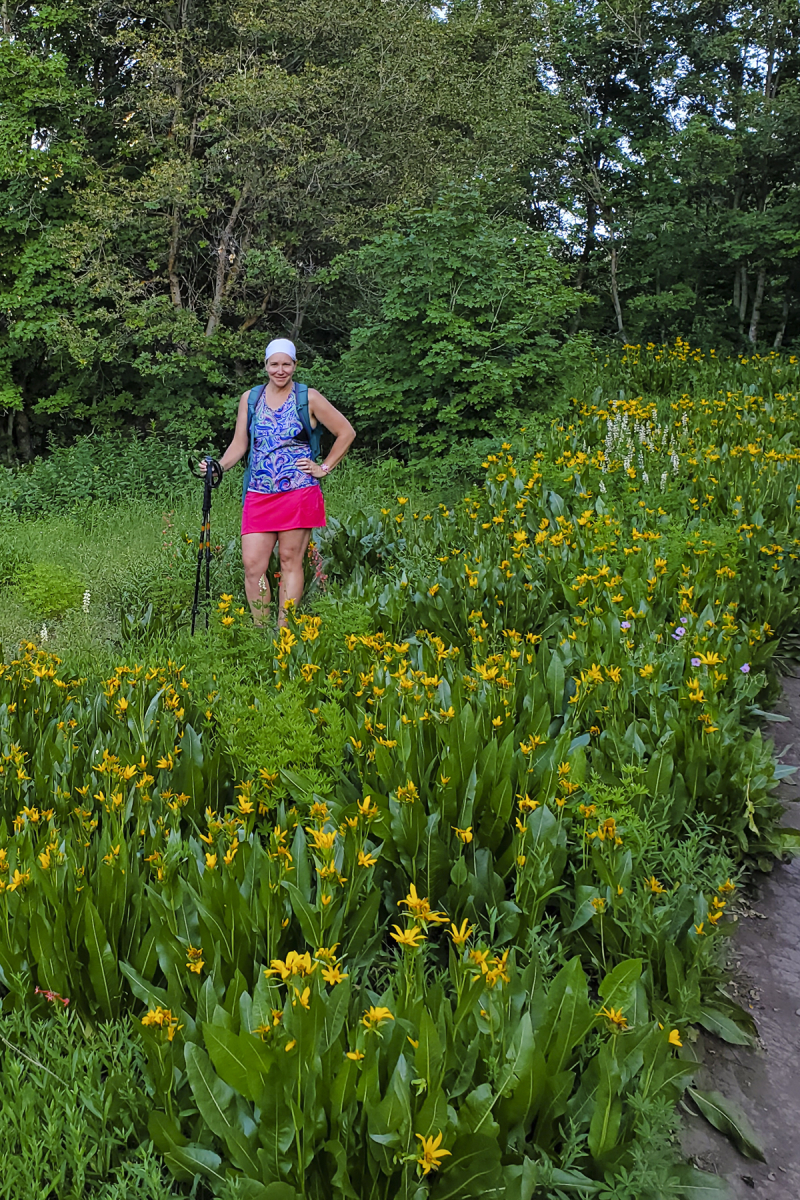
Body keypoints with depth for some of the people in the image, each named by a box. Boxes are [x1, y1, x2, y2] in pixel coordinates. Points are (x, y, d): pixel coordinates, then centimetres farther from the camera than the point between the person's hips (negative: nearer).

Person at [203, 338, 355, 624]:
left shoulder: (309, 398, 3)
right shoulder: (249, 398, 12)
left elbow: (346, 432, 7)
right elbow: (239, 445, 14)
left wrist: (324, 468, 3)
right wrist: (218, 467, -4)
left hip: (298, 493, -3)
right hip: (259, 496, 3)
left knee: (290, 561, 0)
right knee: (252, 565, -5)